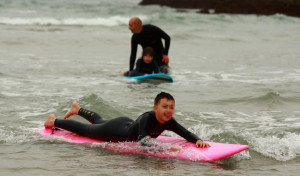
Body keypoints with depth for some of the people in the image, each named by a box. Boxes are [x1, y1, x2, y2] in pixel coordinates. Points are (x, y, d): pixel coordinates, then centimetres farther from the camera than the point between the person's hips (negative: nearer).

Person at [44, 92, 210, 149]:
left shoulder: (169, 122, -24)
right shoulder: (146, 118, -43)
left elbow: (187, 134, -22)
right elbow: (142, 142, -54)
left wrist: (198, 140, -44)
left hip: (128, 124, 6)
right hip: (115, 131, -6)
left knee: (99, 121, 35)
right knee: (84, 129, 19)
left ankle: (78, 109, 64)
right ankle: (54, 121, 44)